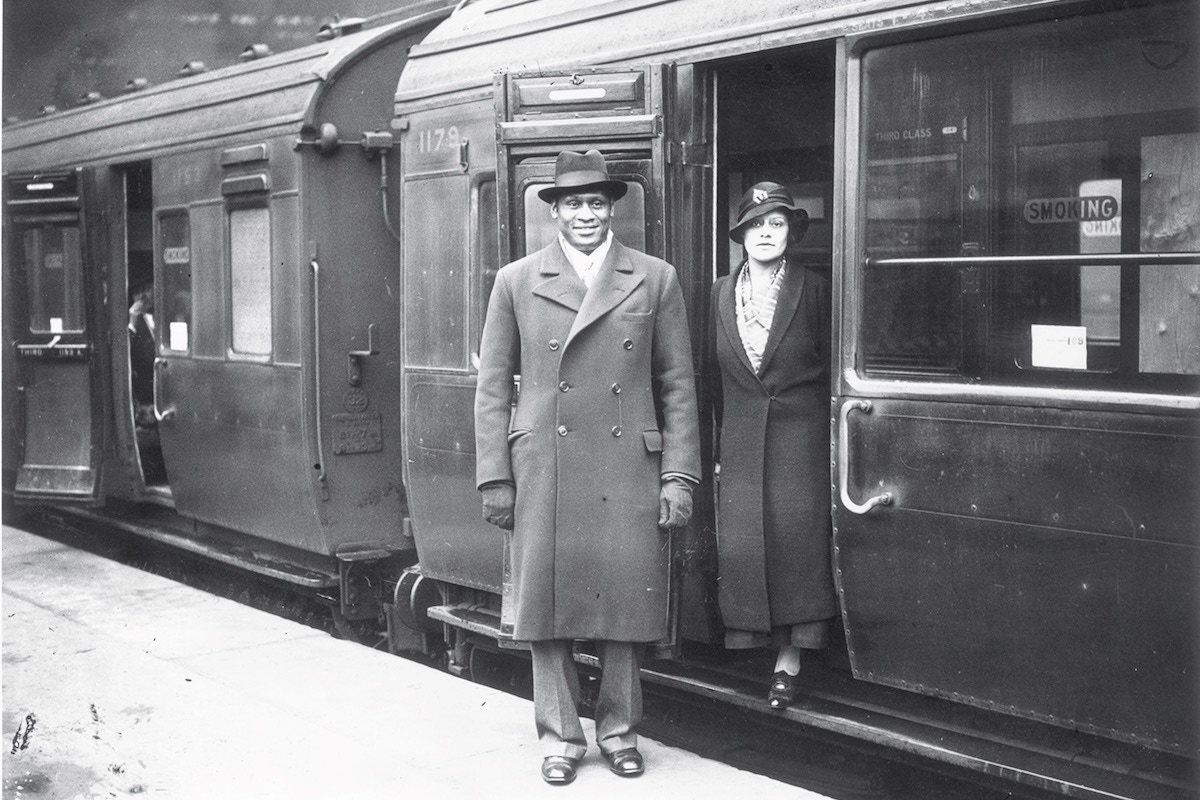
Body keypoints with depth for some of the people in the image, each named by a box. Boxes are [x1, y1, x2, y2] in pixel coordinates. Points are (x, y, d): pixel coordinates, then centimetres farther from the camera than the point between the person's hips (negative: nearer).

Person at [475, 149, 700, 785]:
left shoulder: (655, 280, 7)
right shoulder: (516, 282, 6)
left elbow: (677, 385, 7)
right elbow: (493, 387, 7)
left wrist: (678, 476, 1)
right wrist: (494, 477, 1)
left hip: (629, 472, 0)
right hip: (543, 474, 0)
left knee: (627, 603, 5)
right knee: (547, 603, 5)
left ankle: (618, 729, 25)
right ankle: (560, 736, 20)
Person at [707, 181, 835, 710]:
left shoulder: (813, 291, -2)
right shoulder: (721, 294, 7)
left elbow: (828, 367, 2)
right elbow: (714, 374, 12)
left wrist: (820, 436, 0)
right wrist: (724, 439, 11)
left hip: (800, 440, -3)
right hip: (741, 443, 3)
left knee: (796, 542, -4)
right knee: (741, 544, 0)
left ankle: (789, 661, 4)